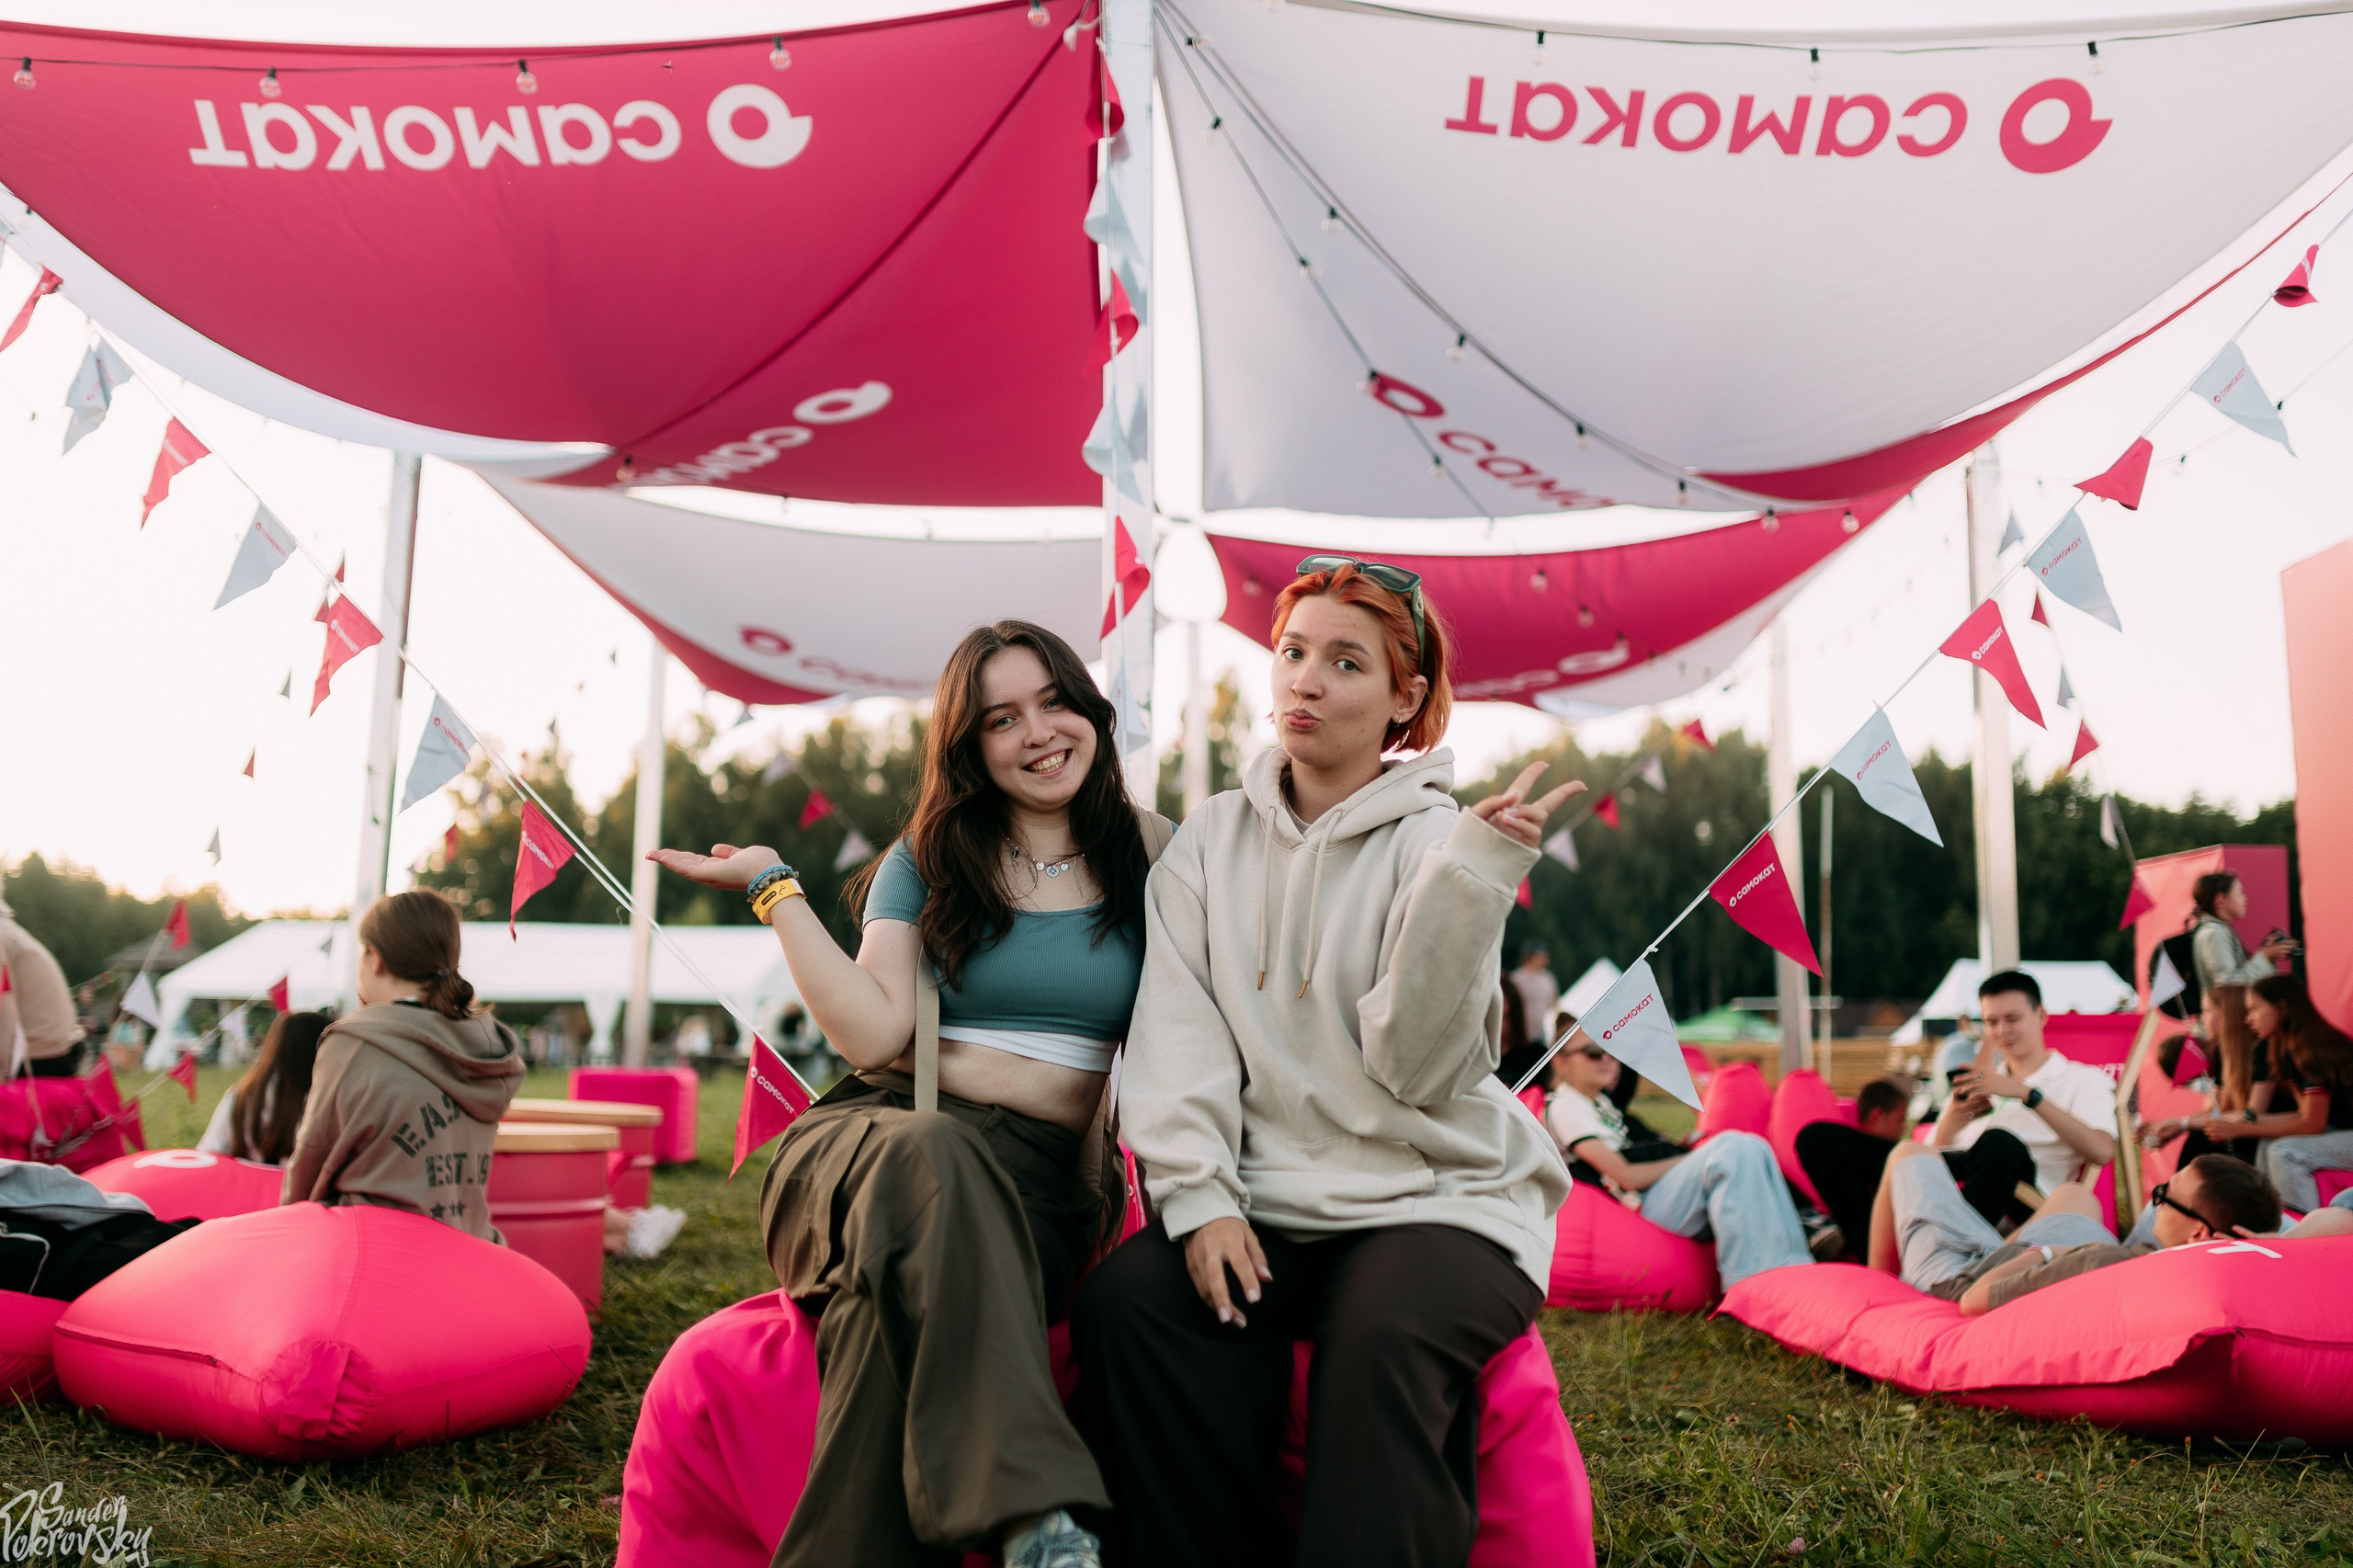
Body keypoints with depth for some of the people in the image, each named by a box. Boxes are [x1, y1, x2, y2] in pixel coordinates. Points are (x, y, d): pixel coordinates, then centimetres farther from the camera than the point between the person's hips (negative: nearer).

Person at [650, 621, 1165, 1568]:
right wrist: (774, 889, 3)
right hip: (875, 1129, 0)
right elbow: (874, 1033, -1)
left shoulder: (1151, 859, 13)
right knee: (929, 1156, -41)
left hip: (1041, 1174, 0)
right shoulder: (925, 865, 14)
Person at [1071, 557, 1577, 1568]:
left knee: (1383, 1338, -33)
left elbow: (1419, 1067, -14)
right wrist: (1200, 1199, -14)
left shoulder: (1434, 842, -1)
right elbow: (1178, 1038, 1)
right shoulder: (1212, 840, 10)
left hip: (1438, 1194, -3)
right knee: (1123, 1303, -24)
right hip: (1266, 1199, 3)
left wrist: (1472, 878, -24)